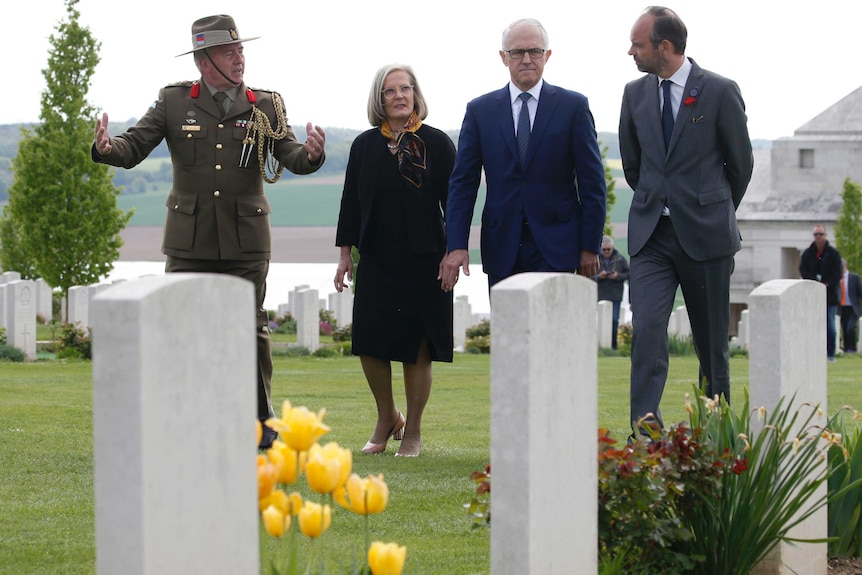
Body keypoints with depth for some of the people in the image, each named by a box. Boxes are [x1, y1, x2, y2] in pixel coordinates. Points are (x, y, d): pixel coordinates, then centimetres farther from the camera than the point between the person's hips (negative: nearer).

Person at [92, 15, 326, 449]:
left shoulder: (265, 107, 4)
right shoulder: (174, 102, 2)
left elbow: (290, 157, -5)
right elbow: (134, 147, -3)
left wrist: (310, 154, -29)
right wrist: (106, 148, -25)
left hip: (245, 241, 0)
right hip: (189, 241, 0)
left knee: (250, 329, 4)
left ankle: (260, 423, 15)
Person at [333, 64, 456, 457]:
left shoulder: (436, 144, -1)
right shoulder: (364, 145, 6)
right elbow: (350, 202, 9)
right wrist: (345, 255, 6)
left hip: (423, 261, -3)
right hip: (376, 261, 3)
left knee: (417, 349, 1)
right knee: (370, 344, 1)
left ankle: (412, 433, 13)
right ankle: (387, 420, 23)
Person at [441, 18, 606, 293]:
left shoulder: (573, 106, 3)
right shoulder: (480, 110, 8)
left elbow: (592, 182, 3)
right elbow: (463, 182, 5)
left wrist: (590, 245, -2)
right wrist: (456, 245, -5)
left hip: (554, 248, -2)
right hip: (502, 247, 2)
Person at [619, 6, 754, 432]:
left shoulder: (720, 92, -5)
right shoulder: (636, 94, 7)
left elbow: (741, 164, 5)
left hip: (705, 235, -2)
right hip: (650, 234, 2)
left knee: (712, 341, 6)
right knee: (646, 329, -15)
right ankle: (645, 428, -21)